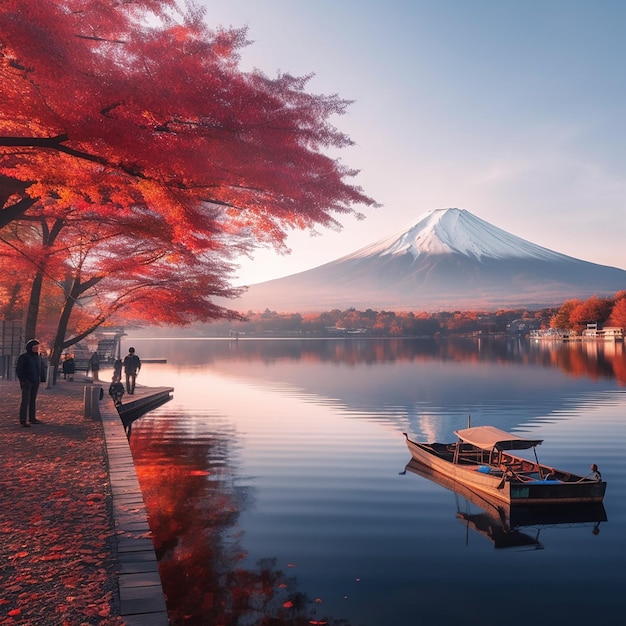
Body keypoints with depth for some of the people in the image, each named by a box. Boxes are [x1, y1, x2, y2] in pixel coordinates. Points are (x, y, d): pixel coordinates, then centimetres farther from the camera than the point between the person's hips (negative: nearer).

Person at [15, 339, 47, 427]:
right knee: (25, 401, -8)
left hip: (36, 383, 6)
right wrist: (23, 380, -16)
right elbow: (18, 370, -8)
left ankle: (32, 418, 17)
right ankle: (23, 420, -7)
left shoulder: (39, 358, 12)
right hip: (27, 382, -6)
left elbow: (42, 369, 19)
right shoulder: (23, 357, -7)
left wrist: (43, 378, 7)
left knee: (33, 400, 11)